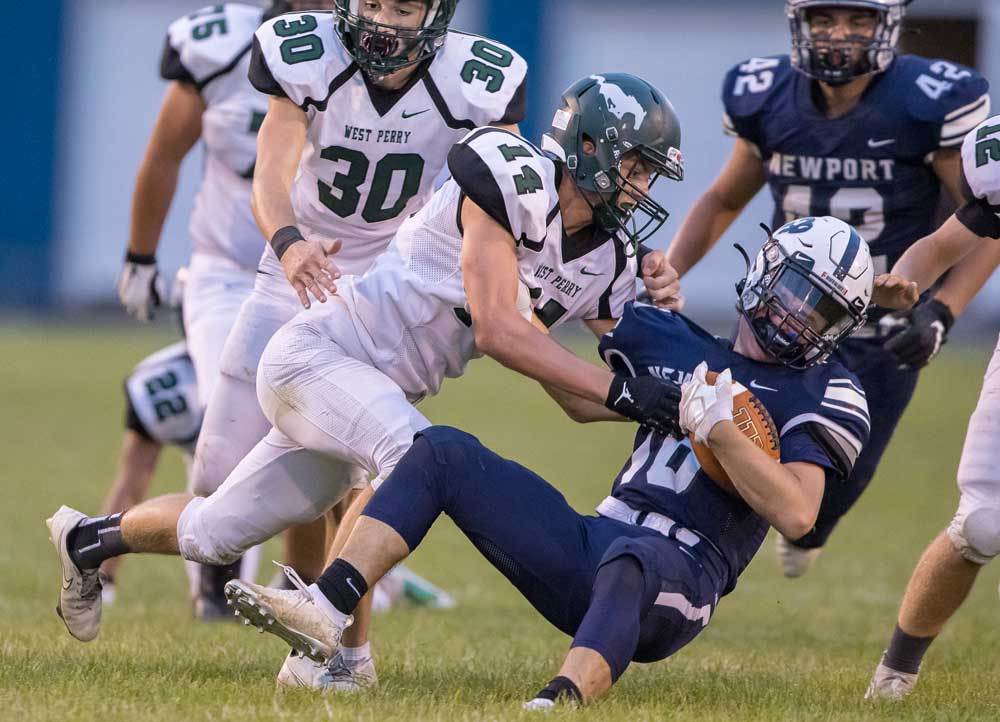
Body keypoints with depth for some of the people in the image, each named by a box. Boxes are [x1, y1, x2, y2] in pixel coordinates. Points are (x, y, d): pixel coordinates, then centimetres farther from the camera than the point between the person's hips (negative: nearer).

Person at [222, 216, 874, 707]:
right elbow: (586, 401, 34)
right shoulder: (674, 344, 20)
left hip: (674, 585, -7)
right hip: (586, 551, 7)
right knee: (444, 453, -2)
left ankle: (556, 705, -67)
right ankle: (326, 614, -18)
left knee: (630, 564, -43)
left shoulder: (819, 395, 3)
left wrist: (718, 427, -16)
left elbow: (797, 513, -12)